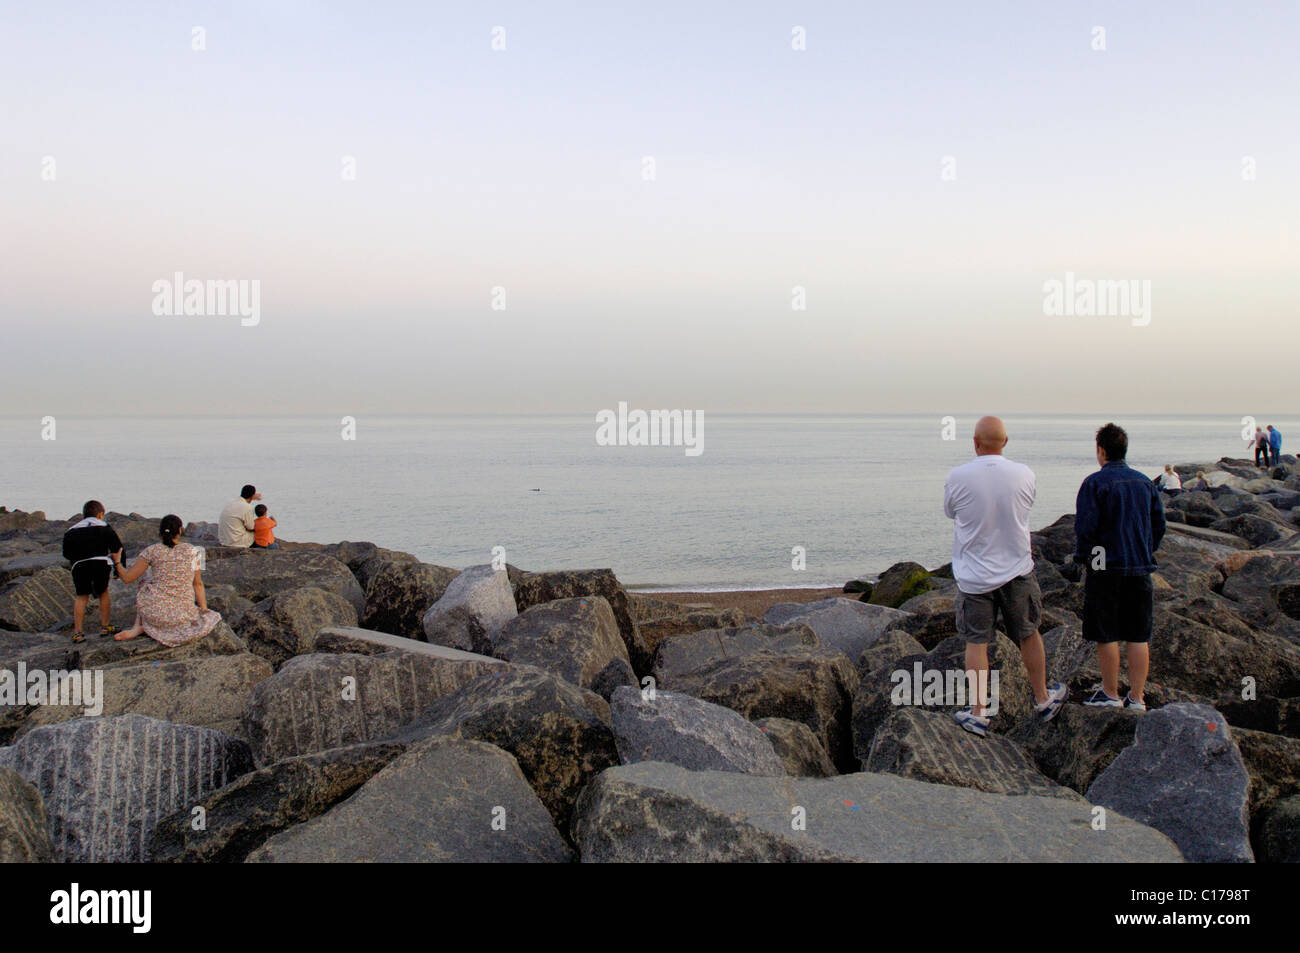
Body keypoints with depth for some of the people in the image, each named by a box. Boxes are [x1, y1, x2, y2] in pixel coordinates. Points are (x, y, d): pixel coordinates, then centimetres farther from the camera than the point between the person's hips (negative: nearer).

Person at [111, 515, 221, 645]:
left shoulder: (152, 551, -1)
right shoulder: (192, 551, 1)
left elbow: (127, 578, 5)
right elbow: (198, 584, 4)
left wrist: (117, 562, 24)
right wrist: (204, 609, 13)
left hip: (155, 613, 1)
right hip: (184, 614, -1)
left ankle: (138, 626, 12)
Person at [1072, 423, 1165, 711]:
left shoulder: (1095, 483, -10)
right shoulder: (1145, 482, 8)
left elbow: (1085, 527, -14)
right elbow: (1159, 524, 11)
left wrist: (1082, 557, 1)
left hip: (1106, 568, -5)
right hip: (1141, 568, 5)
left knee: (1106, 634, 6)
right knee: (1139, 636, 8)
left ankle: (1110, 693, 15)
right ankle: (1136, 697, 11)